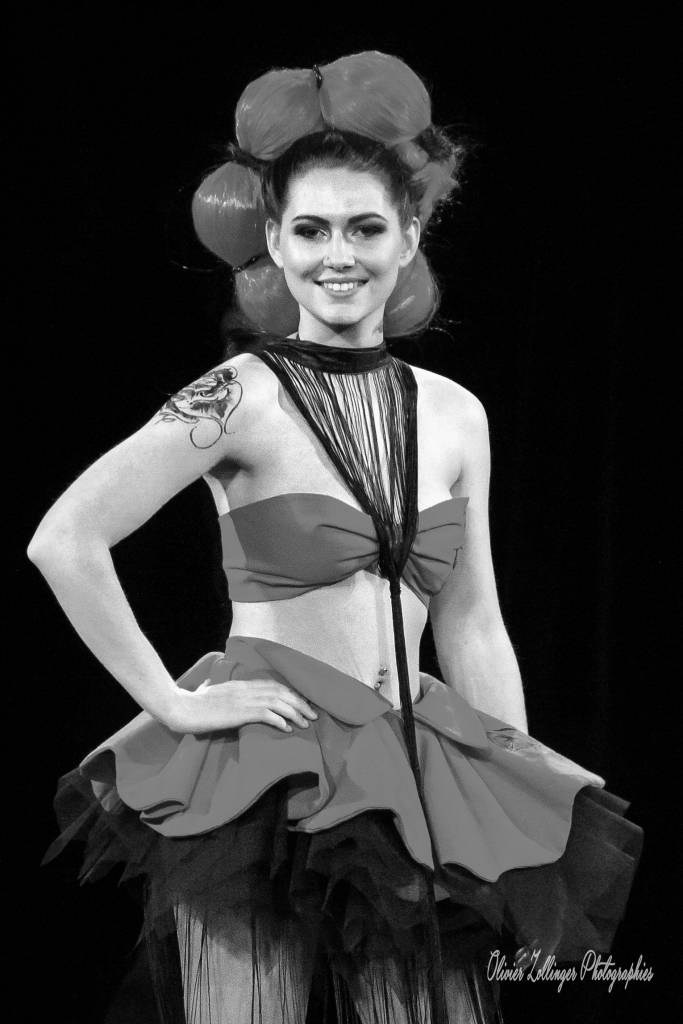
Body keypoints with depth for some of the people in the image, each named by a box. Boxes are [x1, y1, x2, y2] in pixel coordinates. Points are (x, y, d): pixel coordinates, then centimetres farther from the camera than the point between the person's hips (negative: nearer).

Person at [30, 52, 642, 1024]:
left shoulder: (456, 416, 9)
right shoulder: (242, 397, -7)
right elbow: (64, 540, -14)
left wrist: (527, 826, 12)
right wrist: (171, 703, -11)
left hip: (418, 789, 5)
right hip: (261, 782, -4)